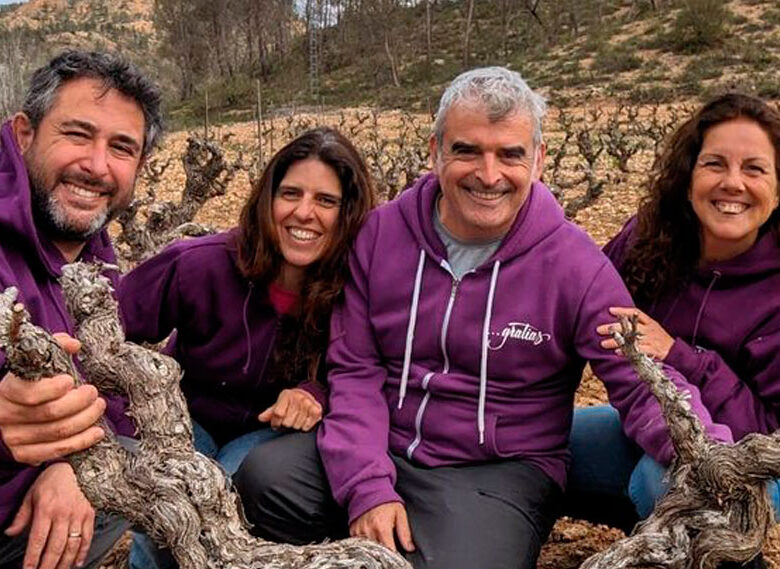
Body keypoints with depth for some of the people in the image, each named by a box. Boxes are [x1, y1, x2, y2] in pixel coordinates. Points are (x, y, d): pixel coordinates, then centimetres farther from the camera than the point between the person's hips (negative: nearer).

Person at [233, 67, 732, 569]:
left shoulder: (577, 265, -10)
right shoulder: (382, 233, -2)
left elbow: (646, 386, -11)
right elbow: (355, 370, -3)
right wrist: (367, 487, -15)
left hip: (503, 471, -3)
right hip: (387, 451, 3)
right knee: (263, 476, -20)